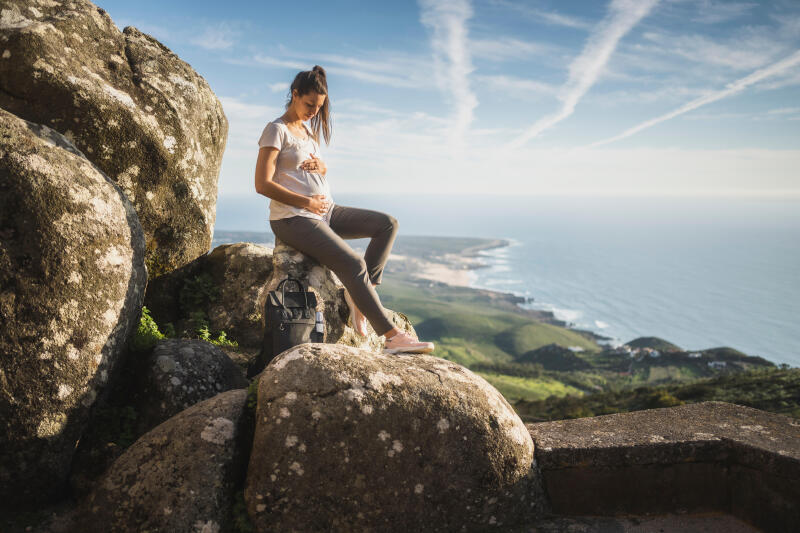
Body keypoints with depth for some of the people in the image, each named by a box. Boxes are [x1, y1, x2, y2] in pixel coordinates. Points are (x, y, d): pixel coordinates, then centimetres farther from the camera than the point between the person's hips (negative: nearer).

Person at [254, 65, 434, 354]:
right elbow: (263, 184, -16)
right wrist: (307, 202, -17)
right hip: (293, 218, -9)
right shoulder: (277, 130, -8)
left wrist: (320, 166, 0)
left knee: (387, 224, -3)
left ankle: (358, 293, -8)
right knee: (353, 263, -26)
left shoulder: (307, 129, 18)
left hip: (323, 211, 9)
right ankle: (392, 336, -23)